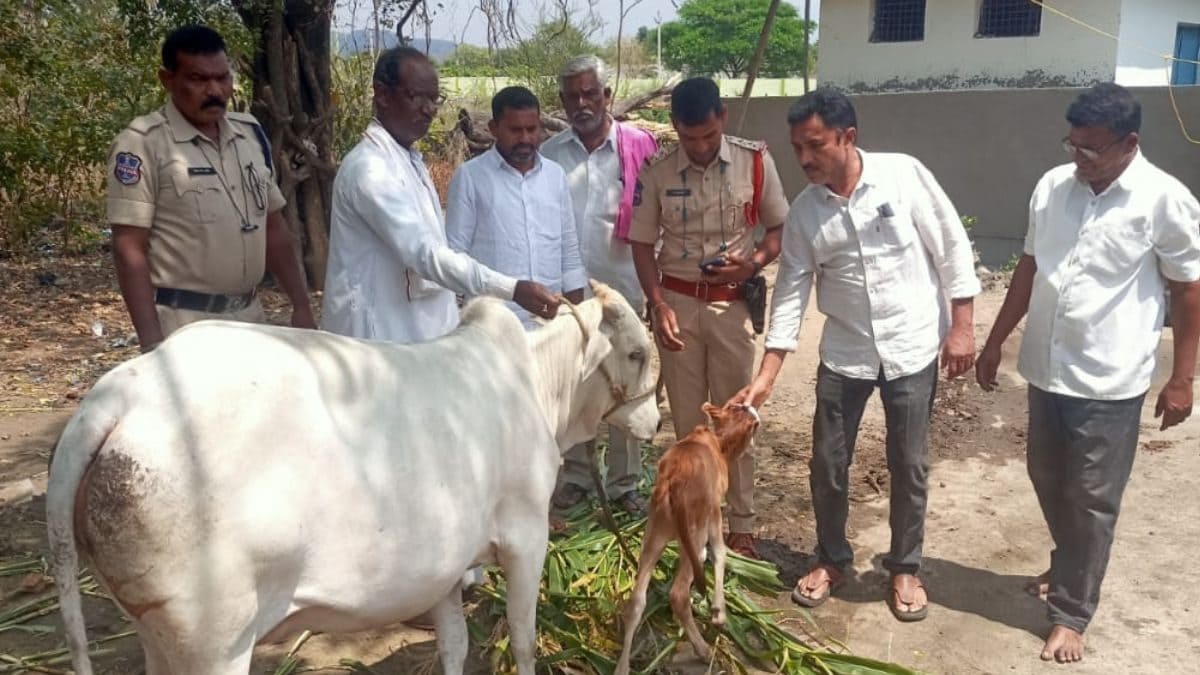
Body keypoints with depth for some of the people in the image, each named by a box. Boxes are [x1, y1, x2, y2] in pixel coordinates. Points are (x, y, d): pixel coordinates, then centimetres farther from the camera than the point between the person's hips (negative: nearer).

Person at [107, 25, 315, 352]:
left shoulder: (251, 134, 8)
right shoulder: (143, 143, -10)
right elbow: (129, 249, -12)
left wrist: (301, 306, 8)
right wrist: (152, 341, -18)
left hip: (249, 319, 6)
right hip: (183, 327, -6)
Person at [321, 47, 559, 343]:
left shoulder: (410, 160, 12)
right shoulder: (369, 168, -18)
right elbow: (424, 253, -27)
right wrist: (512, 289, -33)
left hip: (419, 331, 9)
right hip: (380, 337, -9)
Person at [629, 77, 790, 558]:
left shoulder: (754, 162, -6)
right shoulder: (656, 172, -4)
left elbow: (780, 228, 3)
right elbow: (642, 244, 2)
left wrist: (753, 263, -17)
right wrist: (658, 305, -9)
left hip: (733, 302, -1)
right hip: (678, 302, 1)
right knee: (687, 418, 9)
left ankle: (741, 526, 15)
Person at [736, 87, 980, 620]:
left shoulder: (904, 175, -13)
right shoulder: (804, 212, -5)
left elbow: (952, 248, -6)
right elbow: (791, 291, -2)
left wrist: (962, 326, -7)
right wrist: (766, 376, -6)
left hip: (912, 347, -2)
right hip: (844, 352, 3)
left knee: (909, 466, 9)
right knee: (828, 463, 8)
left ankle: (904, 568, 29)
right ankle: (832, 559, 31)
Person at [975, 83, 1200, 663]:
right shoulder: (1052, 186, 1)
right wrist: (994, 344, 13)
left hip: (1109, 381, -5)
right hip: (1046, 369, 5)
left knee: (1090, 500, 5)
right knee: (1047, 480, 19)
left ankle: (1070, 612, 19)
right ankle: (1070, 568, 43)